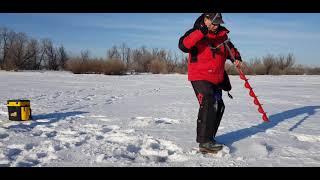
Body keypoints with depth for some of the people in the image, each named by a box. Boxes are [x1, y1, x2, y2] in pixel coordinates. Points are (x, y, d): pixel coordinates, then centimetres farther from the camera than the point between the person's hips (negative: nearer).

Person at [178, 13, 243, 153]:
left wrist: (236, 57, 2)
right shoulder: (195, 33, -11)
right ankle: (204, 142, -13)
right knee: (208, 105, -20)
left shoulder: (222, 34, 8)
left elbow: (230, 48, 22)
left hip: (217, 79, 8)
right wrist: (201, 32, -39)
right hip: (200, 77, -8)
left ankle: (208, 138, 30)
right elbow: (183, 46, -31)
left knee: (218, 107, 14)